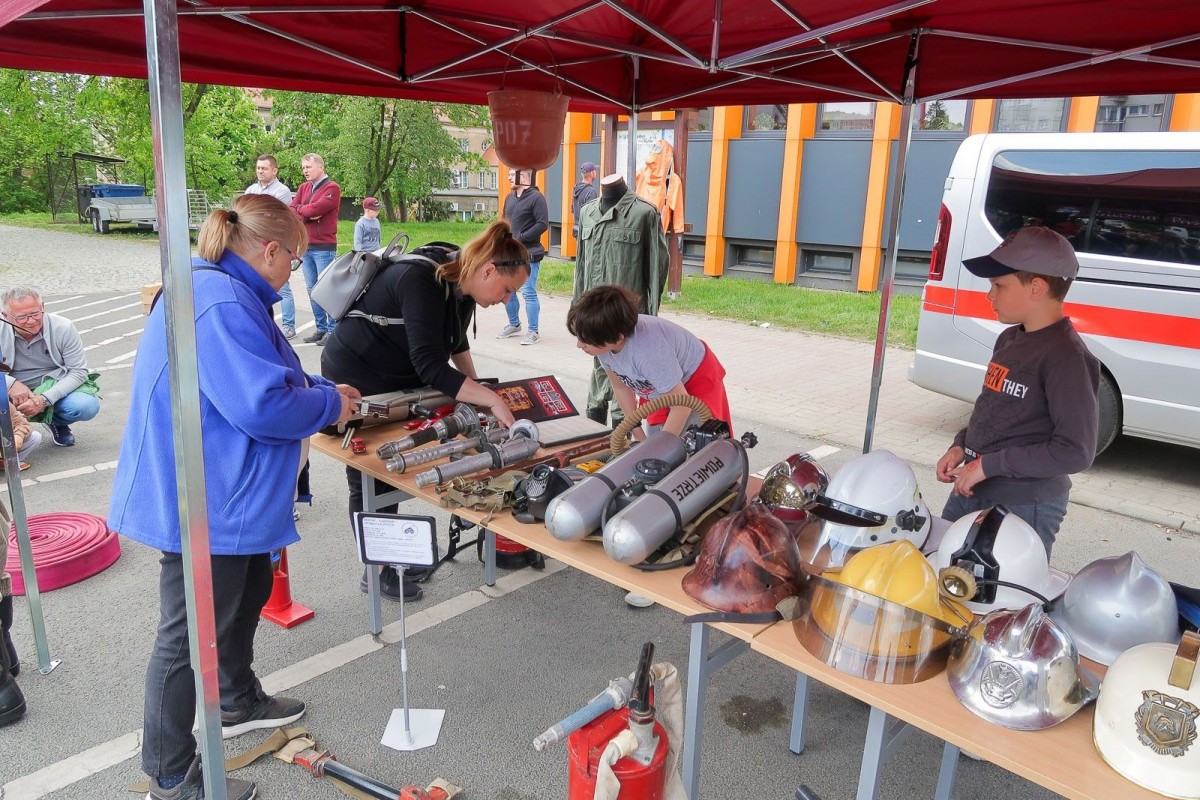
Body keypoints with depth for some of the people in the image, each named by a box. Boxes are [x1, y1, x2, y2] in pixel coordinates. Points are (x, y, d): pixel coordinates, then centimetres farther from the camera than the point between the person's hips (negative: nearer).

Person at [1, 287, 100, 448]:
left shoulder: (64, 328, -14)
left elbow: (78, 371, -13)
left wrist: (44, 400, -25)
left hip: (55, 390, 0)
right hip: (14, 393, 0)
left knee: (87, 406, -30)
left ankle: (57, 423, 8)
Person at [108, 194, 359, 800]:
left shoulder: (223, 290, 10)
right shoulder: (222, 302, -27)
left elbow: (253, 377, 22)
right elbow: (262, 405, -32)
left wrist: (321, 387, 14)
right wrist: (330, 405, -15)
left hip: (227, 496, 12)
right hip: (207, 504, -12)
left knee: (247, 593, 27)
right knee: (190, 634, 4)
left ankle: (239, 703, 49)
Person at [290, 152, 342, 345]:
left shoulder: (332, 188, -7)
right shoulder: (304, 187, 14)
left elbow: (315, 209, -18)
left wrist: (300, 209, 1)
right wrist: (307, 215, -10)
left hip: (323, 247, -7)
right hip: (306, 246, 7)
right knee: (312, 290, 9)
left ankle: (333, 330, 0)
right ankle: (321, 328, 16)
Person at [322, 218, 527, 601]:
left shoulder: (460, 285, -5)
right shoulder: (422, 282, -32)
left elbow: (455, 340, 15)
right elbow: (430, 367, -38)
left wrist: (472, 383, 5)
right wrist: (491, 398, -36)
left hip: (394, 384, 8)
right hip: (354, 385, -8)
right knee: (367, 483, 3)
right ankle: (377, 571, 17)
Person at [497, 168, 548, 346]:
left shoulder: (536, 197, -10)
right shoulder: (510, 197, 13)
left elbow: (543, 224, -16)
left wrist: (521, 238, -18)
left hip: (528, 255, -8)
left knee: (528, 292, -6)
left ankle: (533, 331, 2)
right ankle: (514, 325, 30)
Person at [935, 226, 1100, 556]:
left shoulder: (1066, 356, -19)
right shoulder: (1009, 339, 8)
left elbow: (1076, 452, -23)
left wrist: (989, 464, -20)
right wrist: (960, 446, 3)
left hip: (1025, 507, -8)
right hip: (970, 491, 9)